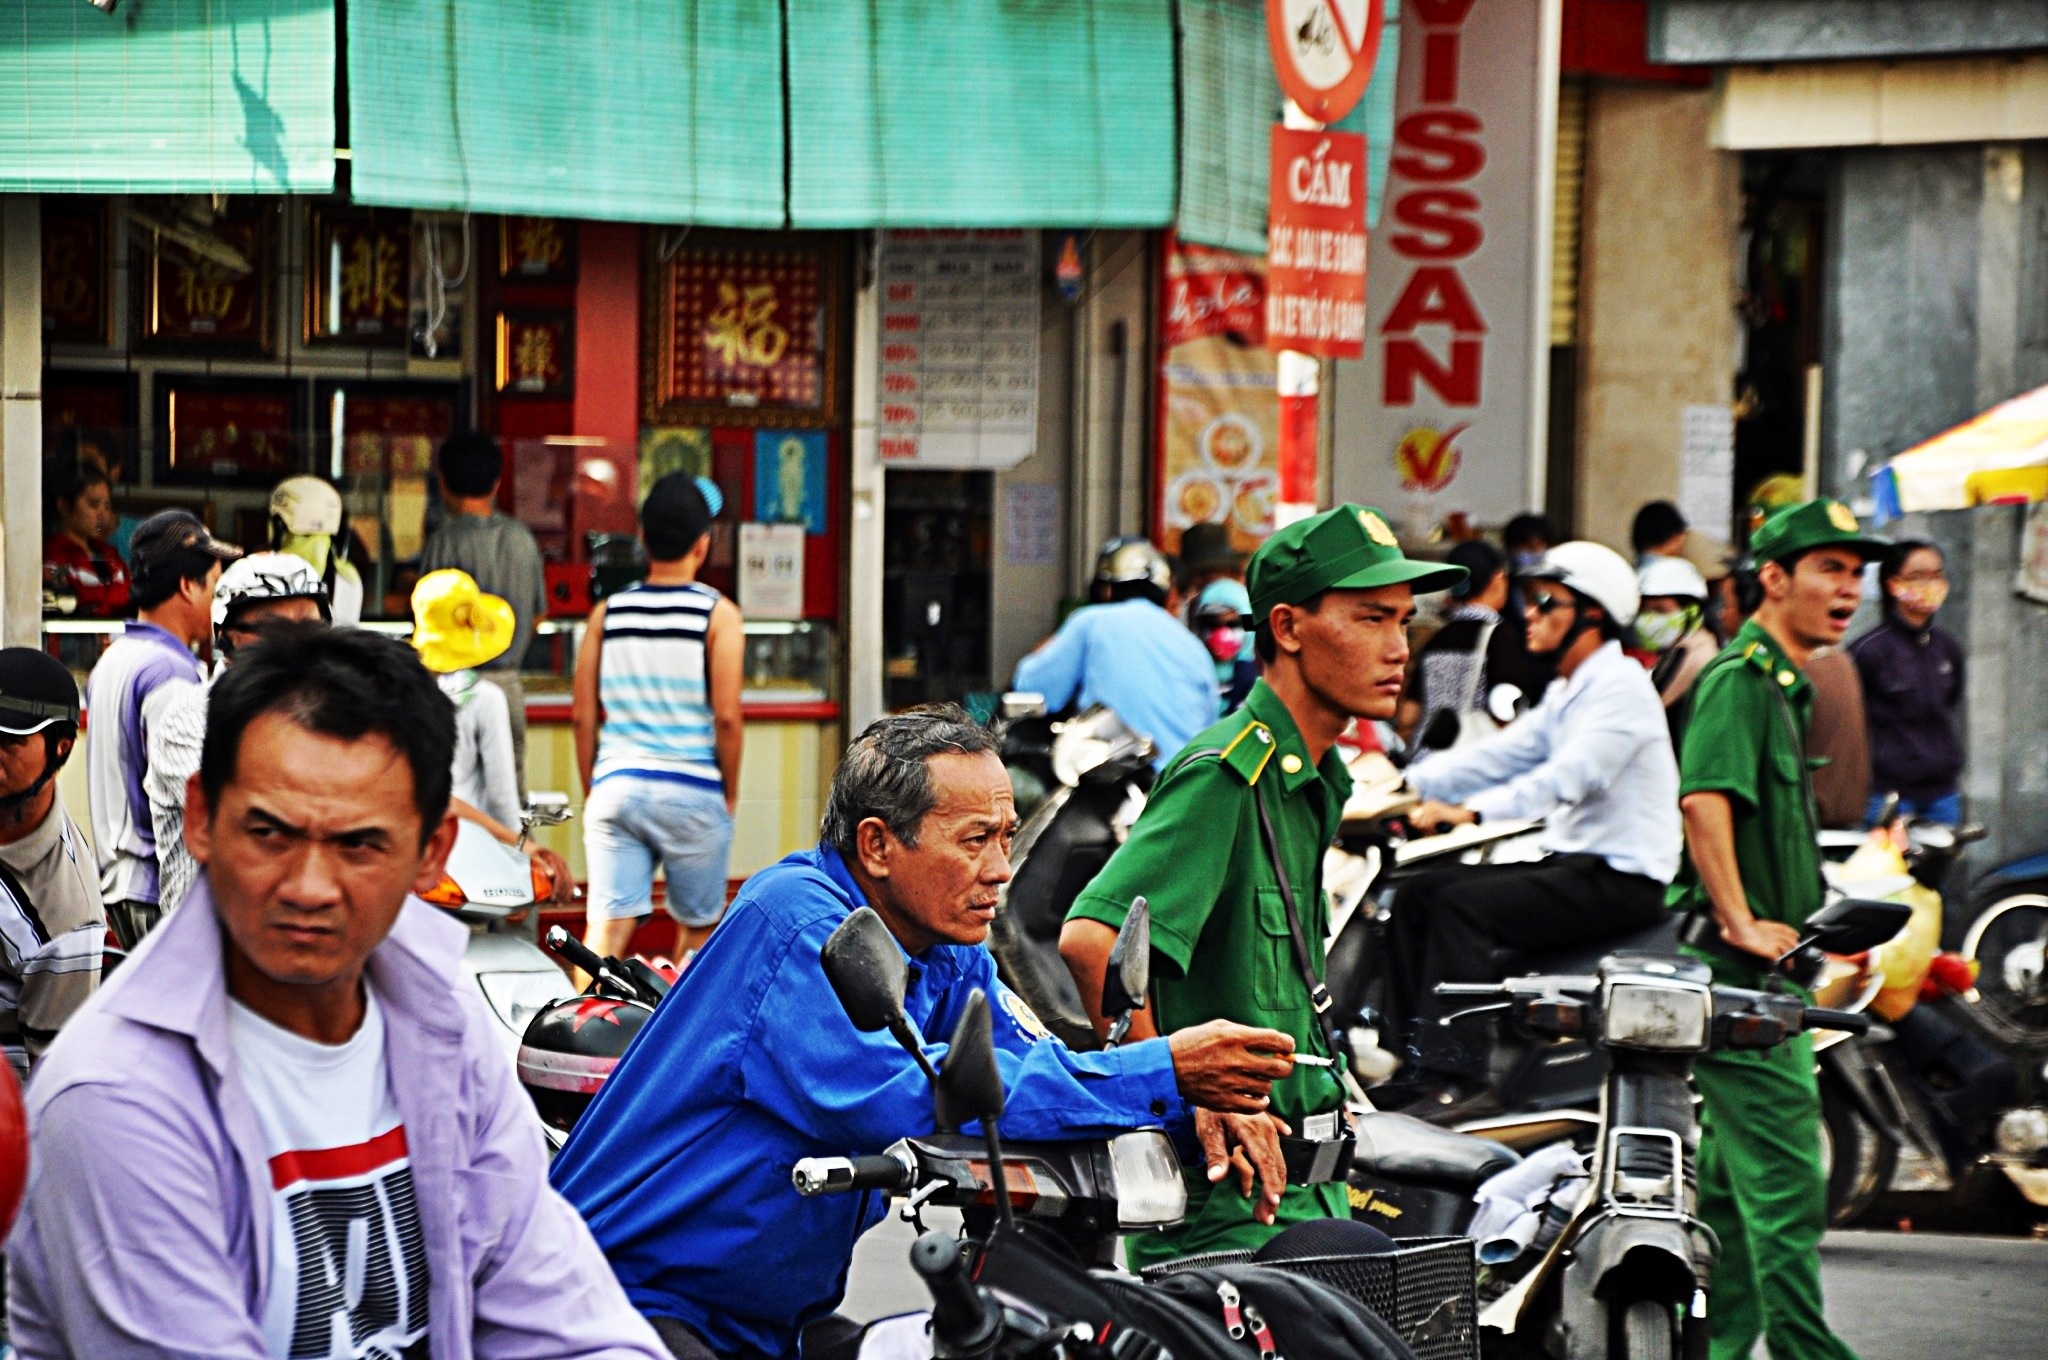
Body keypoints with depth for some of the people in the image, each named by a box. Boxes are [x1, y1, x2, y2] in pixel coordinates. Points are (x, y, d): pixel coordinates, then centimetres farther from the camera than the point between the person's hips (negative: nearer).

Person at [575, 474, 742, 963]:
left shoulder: (606, 613, 5)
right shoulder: (718, 615, -5)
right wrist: (730, 793, 4)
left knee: (606, 924, -2)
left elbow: (583, 716, 6)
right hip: (693, 790, -3)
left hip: (615, 788, 3)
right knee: (697, 927, 13)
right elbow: (726, 717, -9)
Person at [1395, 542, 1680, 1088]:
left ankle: (1449, 1073, -25)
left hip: (1621, 879, -10)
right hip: (1569, 861, 10)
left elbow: (1570, 776, -27)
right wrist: (1408, 783, 0)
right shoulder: (1565, 694, 18)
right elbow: (1500, 755, 12)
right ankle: (1412, 1051, 0)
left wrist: (1473, 812, -36)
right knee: (1418, 895, 2)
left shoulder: (1621, 686, -13)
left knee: (1462, 904, -23)